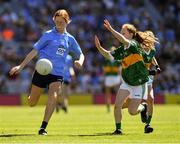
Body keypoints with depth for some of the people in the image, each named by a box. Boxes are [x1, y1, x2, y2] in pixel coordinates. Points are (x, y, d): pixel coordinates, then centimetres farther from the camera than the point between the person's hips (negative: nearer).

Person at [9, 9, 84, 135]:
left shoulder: (70, 39, 11)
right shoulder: (48, 35, 2)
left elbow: (80, 54, 20)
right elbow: (35, 51, 2)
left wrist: (80, 61, -5)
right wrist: (21, 66, -4)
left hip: (57, 74, 1)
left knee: (53, 97, -24)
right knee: (32, 103, 3)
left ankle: (43, 127, -19)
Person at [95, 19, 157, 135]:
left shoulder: (135, 45, -19)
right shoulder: (122, 49, 2)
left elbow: (124, 41, -37)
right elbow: (110, 55, 0)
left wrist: (111, 29, -43)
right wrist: (99, 47, -17)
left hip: (139, 83, -6)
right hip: (126, 82, 6)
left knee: (132, 111, -1)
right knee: (117, 106, -10)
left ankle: (143, 108, 32)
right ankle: (118, 129, 4)